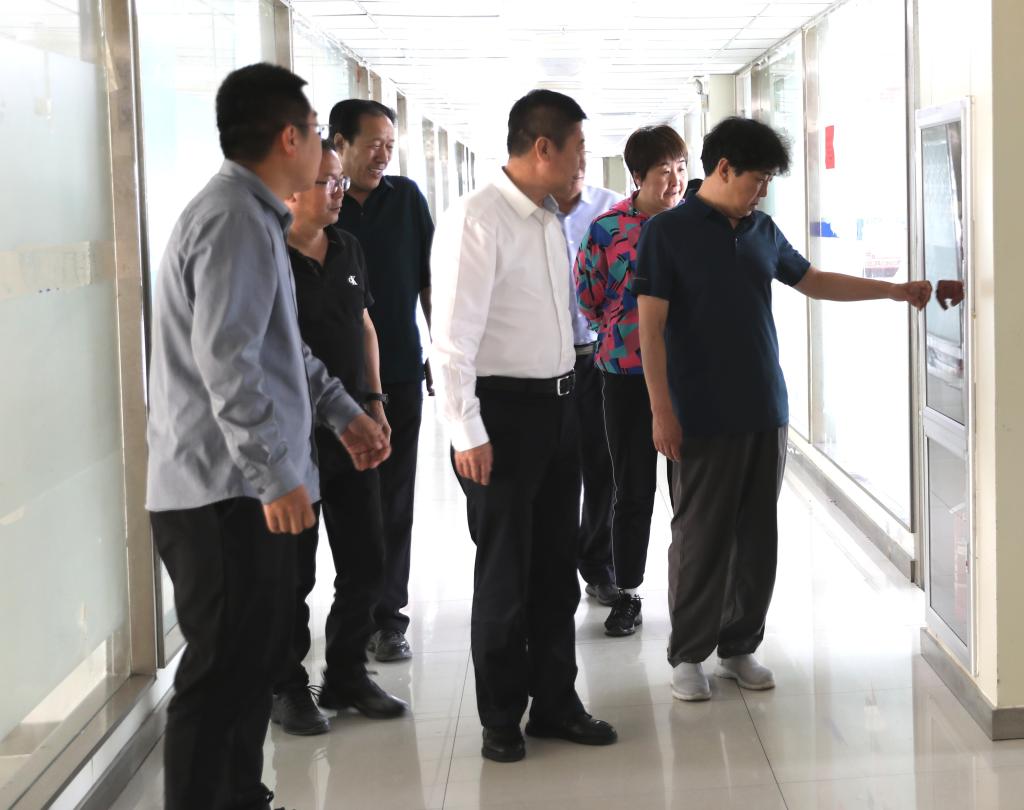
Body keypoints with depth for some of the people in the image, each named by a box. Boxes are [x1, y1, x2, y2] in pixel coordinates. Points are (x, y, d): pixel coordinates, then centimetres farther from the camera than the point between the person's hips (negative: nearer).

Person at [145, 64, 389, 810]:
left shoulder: (254, 216, 17)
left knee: (255, 662, 17)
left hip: (242, 488, 10)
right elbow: (225, 360, -25)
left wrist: (345, 412, 25)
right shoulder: (237, 221, -17)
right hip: (227, 493, -10)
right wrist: (277, 477, -25)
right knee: (225, 675, -6)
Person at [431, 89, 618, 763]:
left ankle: (555, 701, 27)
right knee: (505, 573, 4)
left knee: (557, 565, 15)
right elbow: (453, 335, -19)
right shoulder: (477, 220, -16)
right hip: (503, 410, -8)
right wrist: (468, 433, -20)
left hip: (558, 405, 8)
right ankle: (501, 718, 18)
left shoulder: (551, 220, 10)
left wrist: (570, 391, 14)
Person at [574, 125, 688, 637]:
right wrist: (625, 331, 7)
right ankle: (627, 594, 19)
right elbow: (589, 301, 6)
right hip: (627, 376, -1)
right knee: (633, 489, 7)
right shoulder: (607, 229, -3)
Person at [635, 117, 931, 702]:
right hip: (704, 418, -5)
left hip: (767, 412, 5)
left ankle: (740, 647, 22)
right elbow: (651, 327, -8)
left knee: (758, 536, 9)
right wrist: (662, 411, -13)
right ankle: (688, 656, 13)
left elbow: (814, 281, 24)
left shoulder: (763, 230, 10)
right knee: (700, 538, 1)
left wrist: (897, 291, 20)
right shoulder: (669, 231, -6)